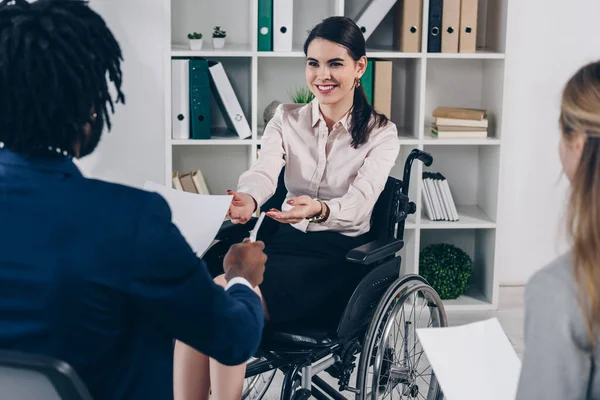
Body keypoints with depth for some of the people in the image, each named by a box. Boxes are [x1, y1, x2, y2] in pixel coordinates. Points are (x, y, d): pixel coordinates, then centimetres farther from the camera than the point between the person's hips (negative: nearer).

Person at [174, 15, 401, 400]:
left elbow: (359, 202, -16)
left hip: (340, 255, -4)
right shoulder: (286, 119, 9)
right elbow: (264, 172, -9)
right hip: (285, 241, 4)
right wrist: (247, 199, -34)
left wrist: (320, 209, -39)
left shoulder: (381, 133, -1)